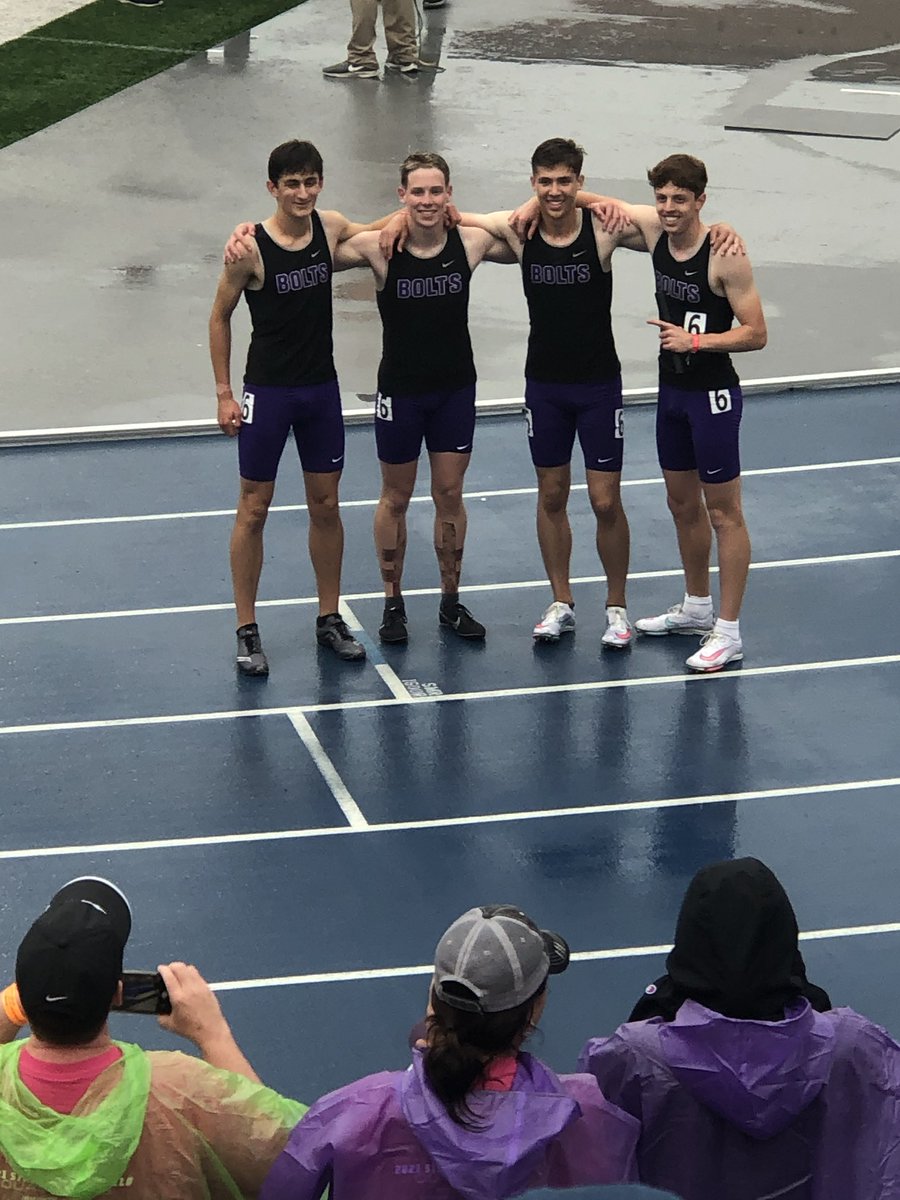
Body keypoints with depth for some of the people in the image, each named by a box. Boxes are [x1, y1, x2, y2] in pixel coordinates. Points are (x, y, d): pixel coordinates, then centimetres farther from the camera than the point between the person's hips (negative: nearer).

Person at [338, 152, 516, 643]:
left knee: (450, 495, 11)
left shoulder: (470, 243, -9)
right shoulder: (378, 247, -17)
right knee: (395, 499, 11)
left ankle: (451, 602, 25)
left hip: (455, 387, 2)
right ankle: (393, 603, 25)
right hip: (400, 390, -2)